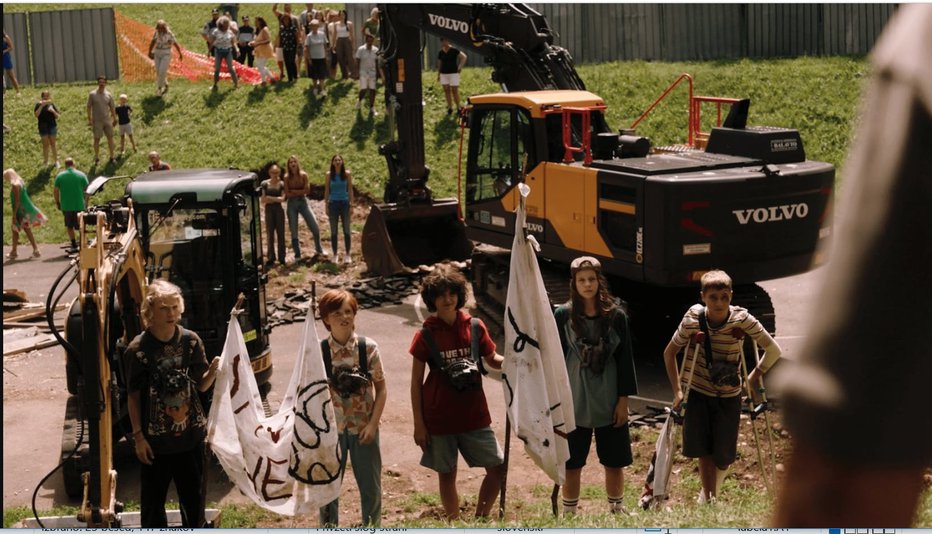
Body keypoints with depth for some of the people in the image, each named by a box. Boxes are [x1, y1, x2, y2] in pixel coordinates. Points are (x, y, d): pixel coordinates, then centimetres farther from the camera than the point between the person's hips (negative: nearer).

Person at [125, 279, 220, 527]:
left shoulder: (190, 341, -4)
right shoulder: (138, 349, -11)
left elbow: (202, 385, 3)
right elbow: (133, 396, -4)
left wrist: (213, 370, -19)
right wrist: (138, 435, -6)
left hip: (191, 434, 2)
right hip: (155, 439, -2)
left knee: (193, 494, 13)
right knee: (153, 497, 10)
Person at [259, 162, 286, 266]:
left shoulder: (282, 184, 2)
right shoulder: (265, 184, 2)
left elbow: (282, 198, -8)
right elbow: (262, 199, -1)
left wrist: (270, 198, -14)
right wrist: (276, 199, -12)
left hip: (279, 209, 0)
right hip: (269, 210, 0)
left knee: (280, 232, 1)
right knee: (270, 233, 1)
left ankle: (281, 257, 5)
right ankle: (271, 257, 6)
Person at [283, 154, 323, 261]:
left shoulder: (303, 175, -3)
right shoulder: (287, 177, -5)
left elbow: (307, 190, -9)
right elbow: (287, 194, -8)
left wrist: (294, 191, -11)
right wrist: (300, 192, -8)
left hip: (303, 202, 1)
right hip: (292, 204, -1)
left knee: (315, 227, -1)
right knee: (294, 231, 3)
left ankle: (319, 249, 18)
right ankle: (297, 255, 12)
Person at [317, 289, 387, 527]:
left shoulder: (368, 348, -6)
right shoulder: (318, 351, -7)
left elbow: (381, 388, -1)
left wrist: (373, 424, -9)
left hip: (363, 428, 1)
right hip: (331, 429, -1)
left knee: (371, 487, 11)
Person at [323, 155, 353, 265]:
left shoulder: (347, 174, 0)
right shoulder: (329, 175, 0)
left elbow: (350, 190, 3)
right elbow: (326, 191, 4)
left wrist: (351, 204, -2)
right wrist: (326, 206, 0)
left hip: (344, 203, 0)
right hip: (333, 203, 0)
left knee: (346, 230, 0)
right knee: (333, 231, 4)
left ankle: (347, 255, 5)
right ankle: (335, 255, 10)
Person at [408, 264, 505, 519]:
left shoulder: (475, 327, 0)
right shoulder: (426, 335, -5)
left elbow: (493, 360, 11)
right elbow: (416, 383, -2)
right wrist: (419, 424, -5)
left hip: (474, 415, 2)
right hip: (439, 419, -2)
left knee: (497, 467, 2)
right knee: (446, 475, 8)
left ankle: (480, 518, 19)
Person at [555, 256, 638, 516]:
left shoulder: (616, 316, 0)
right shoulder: (563, 315, -2)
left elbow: (625, 359, 1)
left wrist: (623, 400, -2)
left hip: (609, 403, 1)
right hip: (575, 403, -1)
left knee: (614, 463, 9)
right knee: (572, 464, 5)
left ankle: (617, 511, 24)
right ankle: (568, 514, 18)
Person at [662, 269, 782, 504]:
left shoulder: (742, 319, -18)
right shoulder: (692, 320, -16)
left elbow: (773, 350, -7)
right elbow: (669, 353, -2)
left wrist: (756, 374, -10)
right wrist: (677, 391, -6)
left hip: (728, 395, 0)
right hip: (697, 392, 0)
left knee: (723, 457, 3)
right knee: (704, 450, -8)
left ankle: (710, 492, 32)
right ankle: (708, 500, 3)